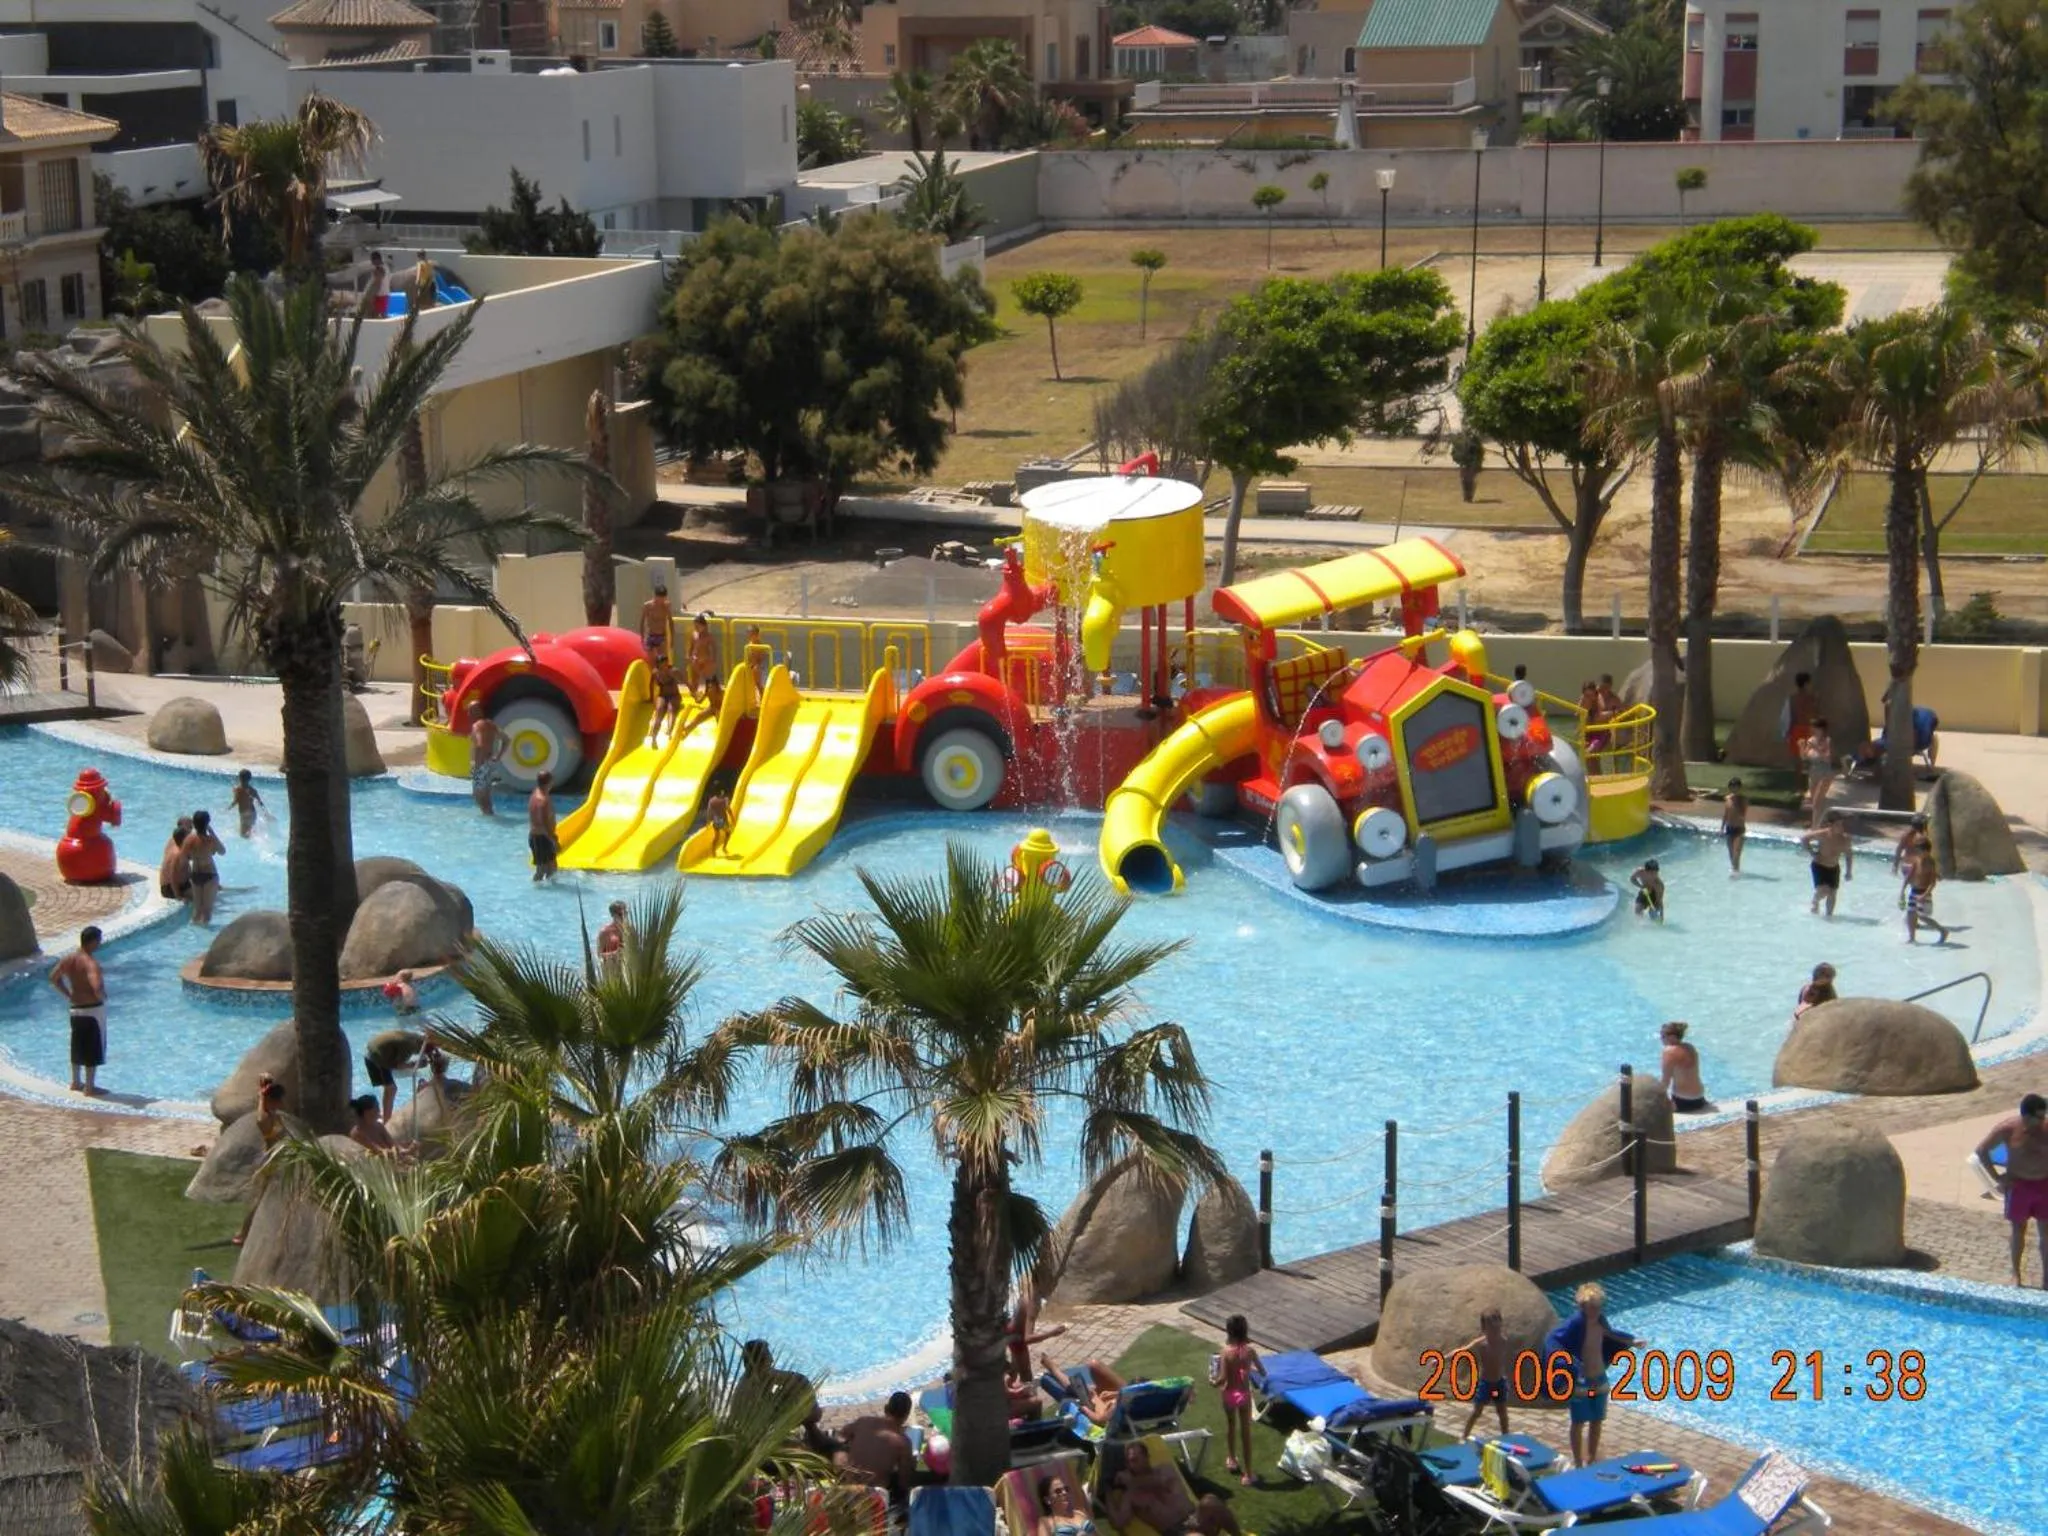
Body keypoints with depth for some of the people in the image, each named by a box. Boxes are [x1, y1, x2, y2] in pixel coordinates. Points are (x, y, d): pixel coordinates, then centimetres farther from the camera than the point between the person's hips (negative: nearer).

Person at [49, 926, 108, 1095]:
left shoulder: (69, 959, 0)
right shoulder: (91, 963, -24)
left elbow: (54, 978, 13)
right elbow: (97, 987, -38)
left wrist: (68, 996, 14)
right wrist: (101, 997, -16)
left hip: (75, 1009, 8)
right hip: (93, 1010, -8)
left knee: (78, 1046, 21)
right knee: (93, 1048, 4)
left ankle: (76, 1082, 32)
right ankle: (90, 1087, 9)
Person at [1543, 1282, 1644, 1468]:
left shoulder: (1600, 1320, -3)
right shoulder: (1575, 1323, -24)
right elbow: (1552, 1340, -31)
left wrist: (1631, 1341, 16)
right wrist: (1568, 1359, -43)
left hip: (1600, 1379, 6)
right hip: (1580, 1381, -6)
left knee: (1597, 1421, 18)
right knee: (1579, 1423, 8)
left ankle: (1592, 1458, 35)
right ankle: (1578, 1463, 22)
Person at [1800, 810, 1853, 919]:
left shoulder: (1844, 839, -14)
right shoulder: (1822, 835, -24)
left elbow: (1849, 855, 3)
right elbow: (1804, 840, -11)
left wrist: (1849, 871, 1)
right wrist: (1813, 853, -12)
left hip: (1834, 869, 4)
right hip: (1819, 866, -4)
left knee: (1832, 893, 8)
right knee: (1823, 891, -17)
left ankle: (1829, 914, 26)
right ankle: (1814, 903, 17)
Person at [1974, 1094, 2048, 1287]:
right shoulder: (2008, 1129, -14)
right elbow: (1982, 1150, -6)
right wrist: (1996, 1177, -6)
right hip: (2019, 1185, -1)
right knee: (2019, 1229, 11)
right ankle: (2016, 1274, 25)